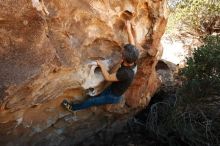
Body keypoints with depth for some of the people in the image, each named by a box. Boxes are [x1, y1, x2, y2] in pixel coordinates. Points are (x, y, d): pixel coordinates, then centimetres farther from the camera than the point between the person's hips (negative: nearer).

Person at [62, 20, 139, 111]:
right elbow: (132, 44, -4)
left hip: (114, 96, -6)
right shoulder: (132, 62, -18)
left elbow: (108, 77, -28)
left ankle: (73, 107, 29)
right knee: (97, 96, 23)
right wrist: (129, 29, 3)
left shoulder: (126, 73, -42)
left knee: (92, 101, 10)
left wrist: (101, 65, -16)